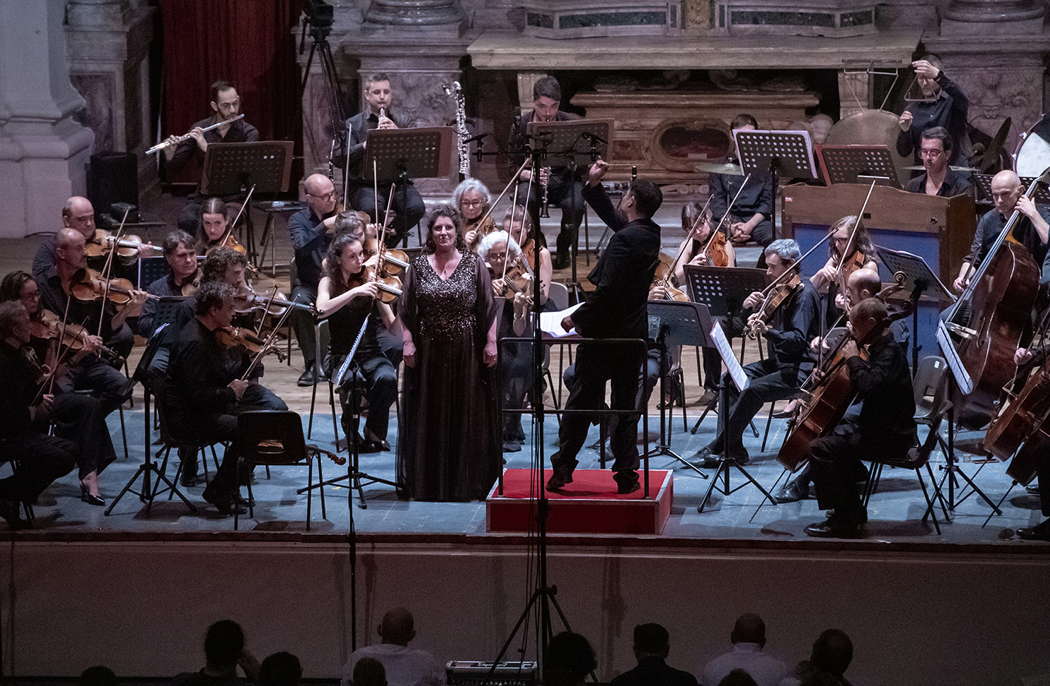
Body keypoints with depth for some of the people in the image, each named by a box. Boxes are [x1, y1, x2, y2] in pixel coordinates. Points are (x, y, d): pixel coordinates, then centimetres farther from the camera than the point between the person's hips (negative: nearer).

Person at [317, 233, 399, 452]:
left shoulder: (370, 281, 3)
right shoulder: (329, 282, 0)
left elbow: (394, 328, -3)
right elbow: (322, 310, -23)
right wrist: (355, 291, -30)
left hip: (370, 353, 2)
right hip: (340, 354, -2)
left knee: (388, 378, -32)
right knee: (353, 381, -35)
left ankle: (375, 432, -9)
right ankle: (352, 432, -8)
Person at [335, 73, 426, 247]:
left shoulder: (400, 124, 15)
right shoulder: (353, 125, 7)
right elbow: (338, 159, -6)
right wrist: (366, 145, -20)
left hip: (397, 182, 3)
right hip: (364, 185, -3)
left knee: (416, 207, -28)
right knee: (371, 208, -36)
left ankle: (388, 240, -1)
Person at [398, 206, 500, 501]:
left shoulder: (474, 266, 1)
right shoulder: (418, 267, 4)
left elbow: (488, 309, 1)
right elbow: (406, 311, 4)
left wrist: (490, 343, -5)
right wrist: (408, 342, -5)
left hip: (466, 353, -1)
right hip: (428, 352, 1)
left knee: (465, 417, 2)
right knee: (429, 418, 4)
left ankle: (464, 482, 10)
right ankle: (428, 483, 10)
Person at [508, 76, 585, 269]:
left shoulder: (571, 123, -4)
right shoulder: (520, 125, -4)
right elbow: (514, 167, -4)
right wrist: (531, 174, -25)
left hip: (565, 179, 0)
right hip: (532, 180, 0)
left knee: (575, 204, -32)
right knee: (526, 199, -35)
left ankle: (564, 249, -2)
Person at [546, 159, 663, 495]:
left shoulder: (625, 239, -21)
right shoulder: (650, 233, 5)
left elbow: (607, 290, -24)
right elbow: (612, 217, 23)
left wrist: (577, 318, -14)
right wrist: (593, 186, 18)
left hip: (604, 333, -7)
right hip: (634, 334, 7)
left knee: (582, 402, 3)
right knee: (625, 404, 11)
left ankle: (563, 467, 8)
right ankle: (626, 475, 9)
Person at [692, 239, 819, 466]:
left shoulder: (804, 294, -16)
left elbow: (798, 340, -27)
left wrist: (767, 331, -41)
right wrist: (748, 307, -7)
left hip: (800, 369, -9)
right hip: (778, 362, 9)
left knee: (752, 390, -27)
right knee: (729, 380, -4)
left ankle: (722, 446, -17)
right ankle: (732, 447, -9)